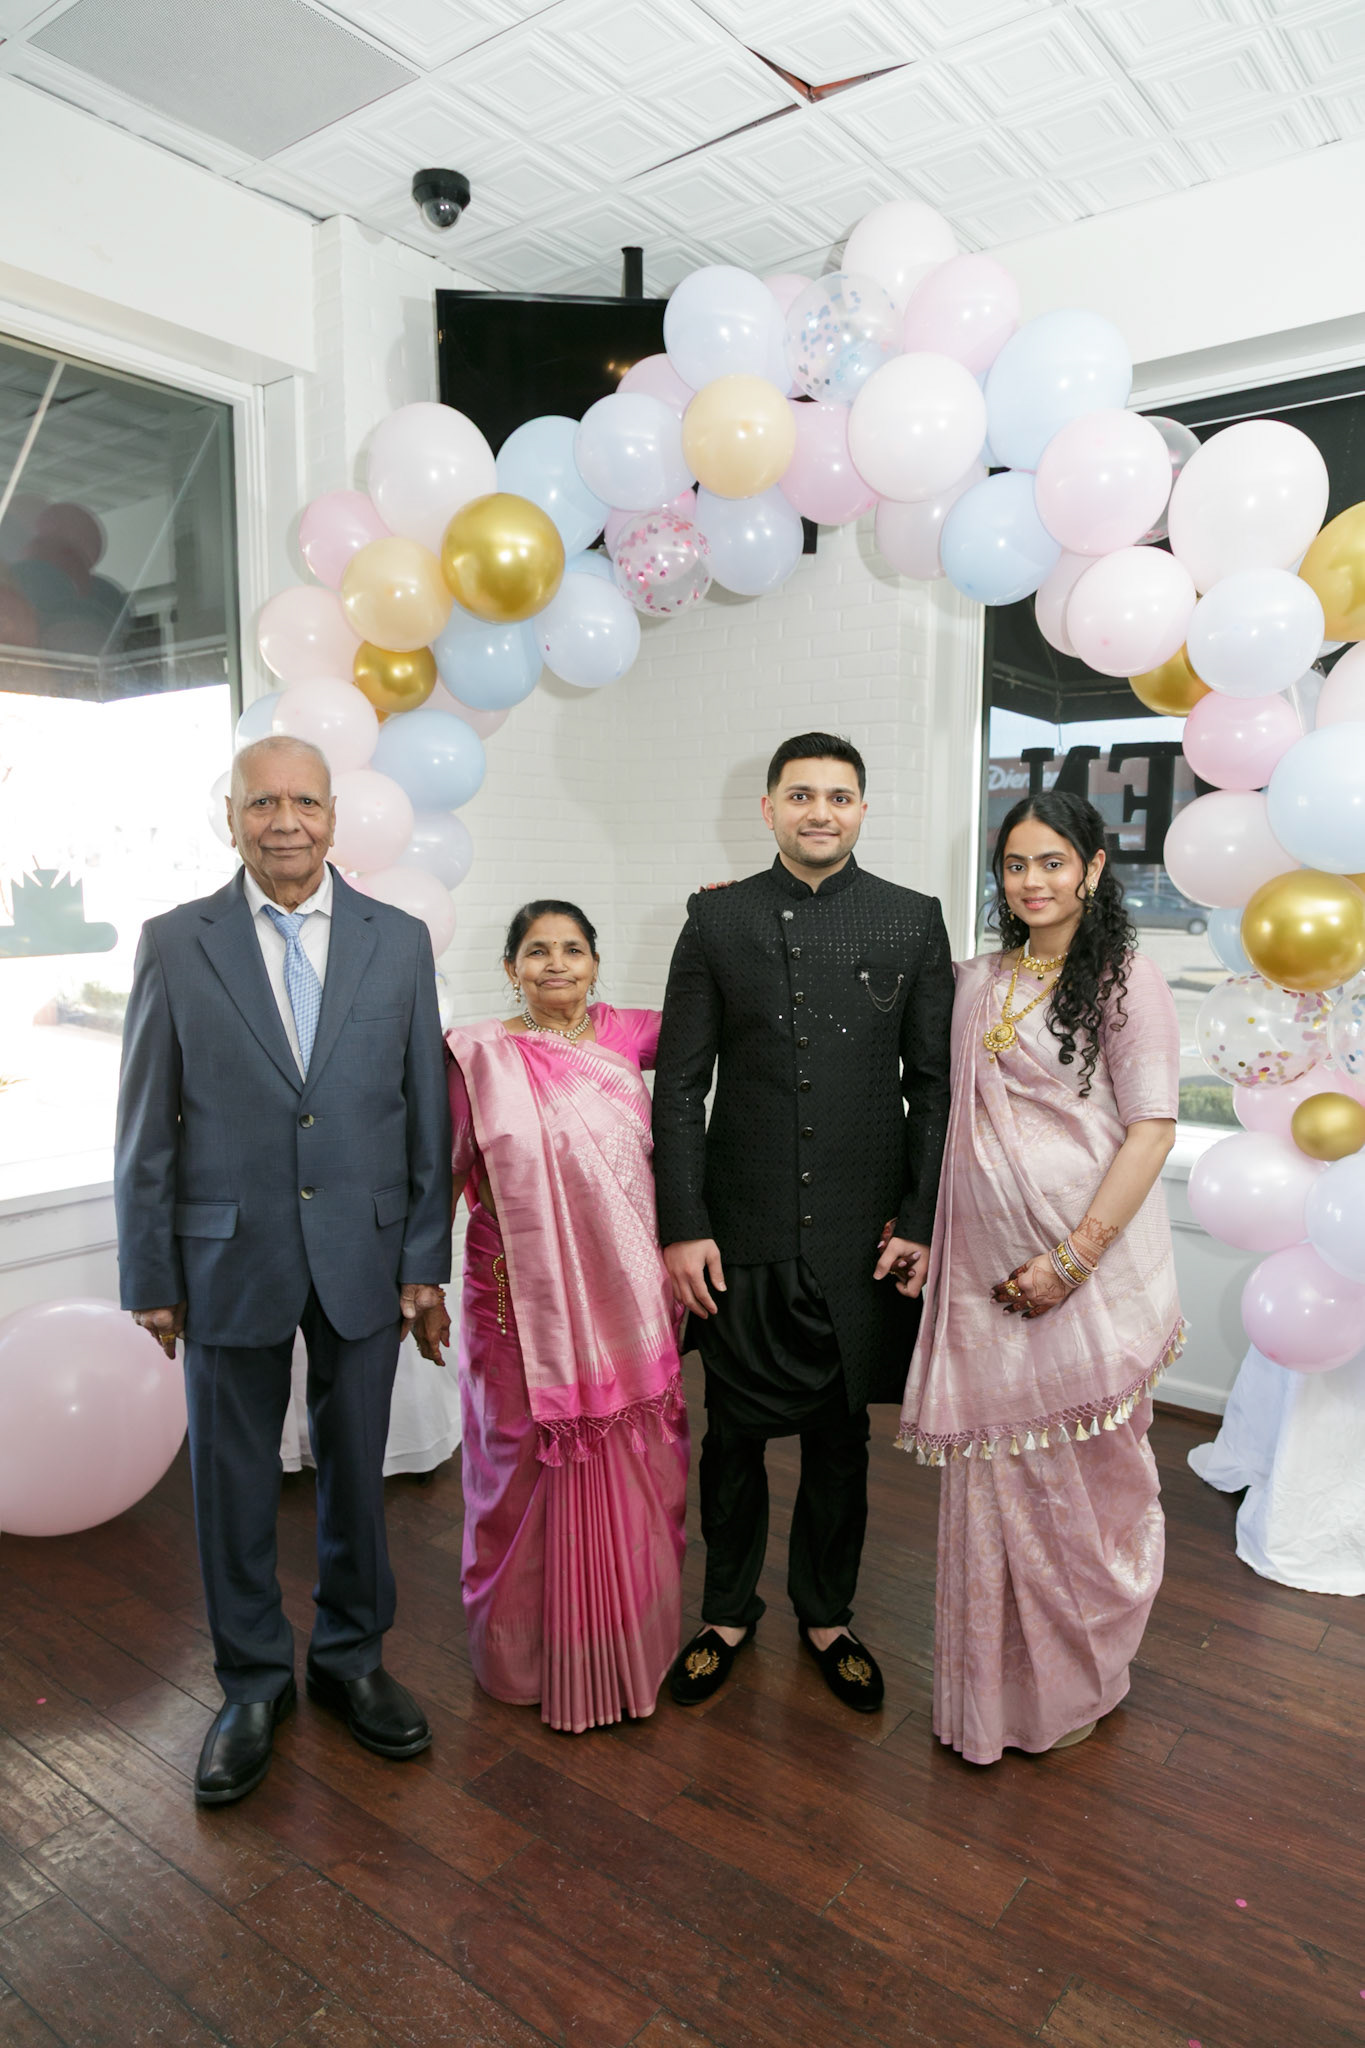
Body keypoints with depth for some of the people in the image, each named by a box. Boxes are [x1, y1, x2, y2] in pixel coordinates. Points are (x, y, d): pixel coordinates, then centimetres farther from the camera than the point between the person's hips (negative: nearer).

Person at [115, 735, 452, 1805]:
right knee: (235, 1482, 12)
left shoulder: (400, 940, 1)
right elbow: (146, 1126, 0)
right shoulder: (176, 943, -2)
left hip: (363, 1254, 1)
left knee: (357, 1470, 15)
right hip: (230, 1256, -1)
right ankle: (254, 1685, 34)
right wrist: (151, 1274, -1)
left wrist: (426, 1256, 0)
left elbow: (427, 1110, 2)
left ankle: (352, 1656, 37)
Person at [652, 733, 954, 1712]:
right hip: (743, 1233, 0)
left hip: (863, 1234, 1)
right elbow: (680, 1085, 0)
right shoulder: (718, 918, 2)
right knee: (734, 1434, 13)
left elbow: (935, 1083, 3)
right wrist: (682, 1227, -5)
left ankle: (828, 1615, 37)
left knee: (841, 1436, 15)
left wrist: (922, 1219, -2)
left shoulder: (914, 921, 3)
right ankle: (728, 1612, 36)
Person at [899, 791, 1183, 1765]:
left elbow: (1153, 1130, -12)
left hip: (1088, 1264, -4)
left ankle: (1081, 1681, 32)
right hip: (987, 1265, 5)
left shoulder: (1127, 983, -6)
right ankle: (998, 1684, 31)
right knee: (992, 1474, 12)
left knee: (1090, 1476, 9)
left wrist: (1073, 1259, -17)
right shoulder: (979, 981, 10)